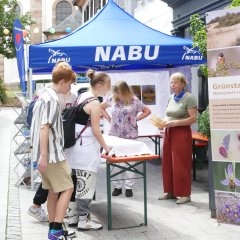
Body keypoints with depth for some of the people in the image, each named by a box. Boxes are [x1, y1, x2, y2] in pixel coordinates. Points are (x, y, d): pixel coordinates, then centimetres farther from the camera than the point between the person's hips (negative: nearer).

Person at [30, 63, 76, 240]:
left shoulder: (44, 97, 16)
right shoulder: (52, 100, -15)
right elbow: (44, 128, -22)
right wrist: (43, 155, -24)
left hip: (45, 153, 10)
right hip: (52, 153, -10)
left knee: (53, 191, 14)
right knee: (67, 188, -4)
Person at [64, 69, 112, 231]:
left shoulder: (82, 96, 12)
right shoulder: (95, 103, -15)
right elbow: (95, 130, -15)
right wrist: (106, 147, -7)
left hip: (76, 144, 9)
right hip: (86, 147, -9)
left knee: (77, 182, 15)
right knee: (86, 184, -3)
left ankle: (74, 216, 23)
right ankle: (83, 220, 3)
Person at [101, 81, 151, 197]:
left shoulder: (134, 101, -4)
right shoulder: (113, 100, 3)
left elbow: (147, 111, 5)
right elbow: (101, 107, 18)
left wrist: (136, 119, -4)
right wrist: (109, 119, 7)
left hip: (130, 135, -2)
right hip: (114, 135, 2)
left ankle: (129, 187, 11)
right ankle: (117, 186, 16)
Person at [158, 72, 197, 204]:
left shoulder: (189, 98, -8)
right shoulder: (171, 98, 13)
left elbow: (193, 119, -14)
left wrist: (175, 123, -19)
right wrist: (164, 121, 0)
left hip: (182, 133, -7)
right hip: (168, 133, 7)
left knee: (181, 164, -3)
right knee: (167, 163, 9)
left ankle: (185, 194, 7)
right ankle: (170, 191, 20)